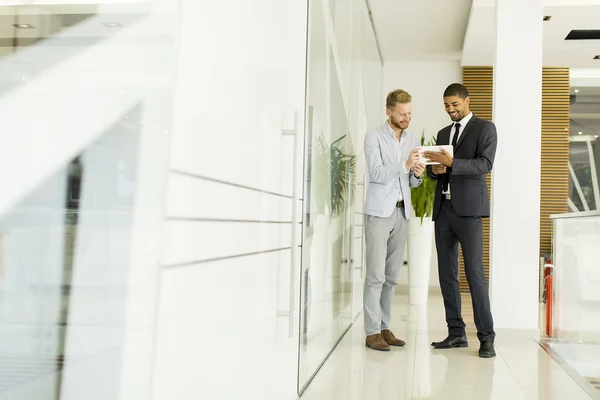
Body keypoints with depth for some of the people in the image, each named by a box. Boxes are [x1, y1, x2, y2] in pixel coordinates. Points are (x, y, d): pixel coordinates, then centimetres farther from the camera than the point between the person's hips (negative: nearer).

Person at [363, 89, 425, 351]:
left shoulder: (414, 140, 13)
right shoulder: (374, 138, -3)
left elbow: (412, 182, 15)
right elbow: (376, 174, -15)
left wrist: (418, 174, -8)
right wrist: (405, 165, -26)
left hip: (402, 212, 5)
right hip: (379, 212, -5)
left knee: (391, 276, 8)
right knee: (376, 275, -6)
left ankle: (384, 327, 14)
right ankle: (372, 332, -1)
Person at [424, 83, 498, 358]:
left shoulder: (485, 128, 2)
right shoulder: (443, 133, 20)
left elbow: (485, 165, -13)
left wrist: (451, 162, -25)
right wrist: (434, 169, -3)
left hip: (468, 208, -6)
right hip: (442, 209, 6)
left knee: (474, 271, -10)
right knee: (446, 273, 6)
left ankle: (486, 337, -4)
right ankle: (456, 333, 13)